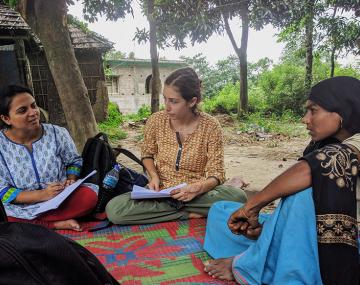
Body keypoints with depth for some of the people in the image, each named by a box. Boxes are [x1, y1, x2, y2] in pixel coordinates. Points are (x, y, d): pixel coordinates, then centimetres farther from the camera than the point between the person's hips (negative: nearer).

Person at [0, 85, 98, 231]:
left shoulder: (57, 133, -8)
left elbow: (74, 161, 7)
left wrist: (70, 181, -14)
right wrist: (41, 195, -25)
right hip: (21, 209, -1)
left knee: (89, 196, -26)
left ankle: (31, 224, -15)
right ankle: (56, 223, -16)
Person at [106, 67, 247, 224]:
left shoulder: (211, 126, -13)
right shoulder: (156, 121, -8)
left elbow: (216, 172, -10)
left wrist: (199, 188, -31)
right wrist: (154, 175, -10)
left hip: (196, 193, -1)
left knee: (238, 196, -31)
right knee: (114, 209, -25)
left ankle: (168, 207, -15)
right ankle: (189, 214, -15)